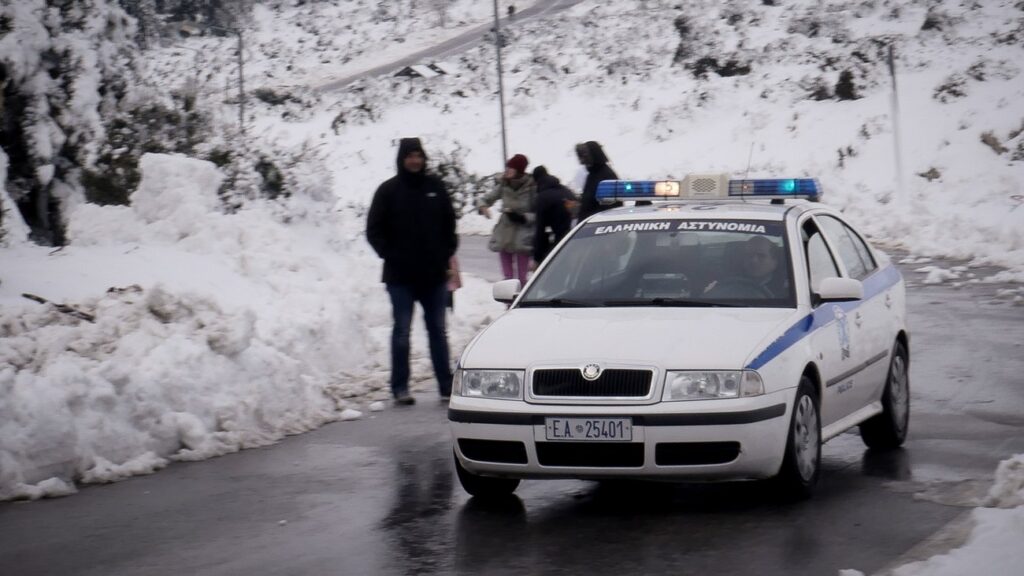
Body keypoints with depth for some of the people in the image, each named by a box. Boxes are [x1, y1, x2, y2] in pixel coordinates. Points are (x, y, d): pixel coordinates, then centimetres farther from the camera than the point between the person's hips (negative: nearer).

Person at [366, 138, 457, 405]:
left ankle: (446, 383, 13)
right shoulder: (388, 190, -3)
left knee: (437, 330, 8)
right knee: (402, 331, 1)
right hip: (401, 276, -3)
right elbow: (374, 230, -1)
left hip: (434, 273, 3)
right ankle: (400, 387, 5)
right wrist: (390, 255, -10)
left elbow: (449, 223, 15)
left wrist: (447, 252, 4)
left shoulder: (435, 187, 5)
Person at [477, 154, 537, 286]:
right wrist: (483, 206, -10)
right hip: (504, 235, 4)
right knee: (508, 278, 8)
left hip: (522, 238, -4)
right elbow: (486, 199, 12)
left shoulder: (531, 188, -9)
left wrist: (522, 217, -21)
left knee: (521, 279, -3)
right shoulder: (503, 186, 3)